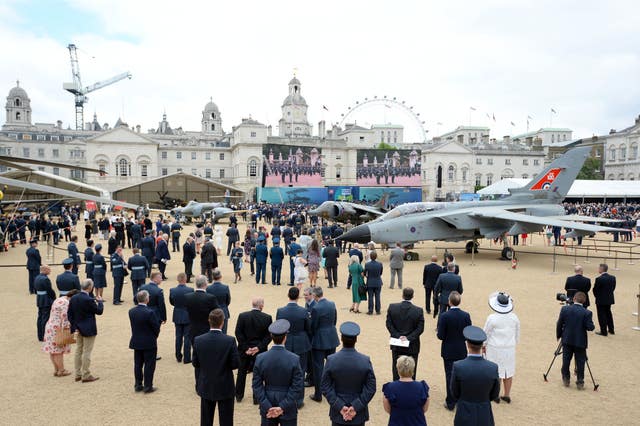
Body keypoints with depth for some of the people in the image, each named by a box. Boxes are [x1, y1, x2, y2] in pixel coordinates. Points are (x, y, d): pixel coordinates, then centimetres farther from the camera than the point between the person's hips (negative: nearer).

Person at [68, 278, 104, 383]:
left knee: (78, 351, 16)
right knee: (87, 352, 1)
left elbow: (70, 314, 4)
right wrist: (100, 301, 5)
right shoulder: (89, 300, -22)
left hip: (78, 329, 7)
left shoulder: (73, 298, 0)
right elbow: (99, 311, -11)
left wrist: (74, 326, 8)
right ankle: (86, 375, 7)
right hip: (88, 330, -7)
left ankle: (78, 374, 25)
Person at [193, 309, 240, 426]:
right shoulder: (230, 341, -20)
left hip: (206, 387, 3)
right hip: (225, 388, -3)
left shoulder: (198, 340, -12)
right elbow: (236, 364, -14)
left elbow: (195, 363, -3)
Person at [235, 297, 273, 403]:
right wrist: (259, 347, -11)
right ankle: (257, 397, 19)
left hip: (244, 350, 1)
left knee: (242, 372, 18)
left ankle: (238, 395, 29)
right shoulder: (267, 318, -11)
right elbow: (269, 336, -11)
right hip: (260, 351, -1)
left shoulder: (242, 316, -10)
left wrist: (245, 348, -7)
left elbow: (238, 333, -10)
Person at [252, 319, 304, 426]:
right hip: (288, 409, -2)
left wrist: (267, 407, -8)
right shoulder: (294, 359, -16)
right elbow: (297, 388, -16)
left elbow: (257, 385, -8)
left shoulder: (260, 358, -10)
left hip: (267, 406, 2)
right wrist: (282, 407, -13)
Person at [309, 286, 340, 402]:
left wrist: (313, 336, 6)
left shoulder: (316, 308, -22)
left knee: (318, 368, 5)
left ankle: (318, 395, 12)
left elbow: (313, 326, -14)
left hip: (319, 341, -6)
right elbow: (335, 321, 7)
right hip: (332, 338, 6)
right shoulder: (332, 304, -3)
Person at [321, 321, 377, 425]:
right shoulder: (365, 361, -15)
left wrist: (339, 406, -9)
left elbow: (325, 388, -11)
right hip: (359, 414, 0)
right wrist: (356, 407, -11)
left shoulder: (331, 360, -14)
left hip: (337, 413, 0)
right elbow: (371, 388, -12)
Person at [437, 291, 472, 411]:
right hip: (462, 351, 3)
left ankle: (450, 403, 15)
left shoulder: (444, 316, -19)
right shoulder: (466, 315, -10)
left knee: (450, 376, 7)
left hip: (448, 351, -3)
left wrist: (441, 333, 4)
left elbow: (440, 336, -18)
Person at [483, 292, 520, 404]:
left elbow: (486, 334, -7)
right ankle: (507, 395, 25)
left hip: (495, 349, -4)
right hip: (510, 348, 4)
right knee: (508, 371, 14)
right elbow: (517, 334, 8)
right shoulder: (514, 317, -5)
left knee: (496, 372, 7)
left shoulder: (492, 318, -18)